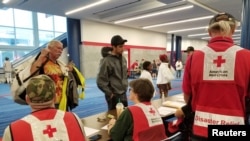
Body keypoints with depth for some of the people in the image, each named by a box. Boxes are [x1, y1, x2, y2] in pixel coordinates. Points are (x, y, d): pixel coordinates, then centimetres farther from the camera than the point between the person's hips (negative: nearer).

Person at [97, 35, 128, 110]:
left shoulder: (123, 59, 6)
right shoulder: (107, 61, -16)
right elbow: (100, 81, -16)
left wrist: (125, 86, 11)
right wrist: (110, 93, -13)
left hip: (123, 94, 7)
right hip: (113, 96, -7)